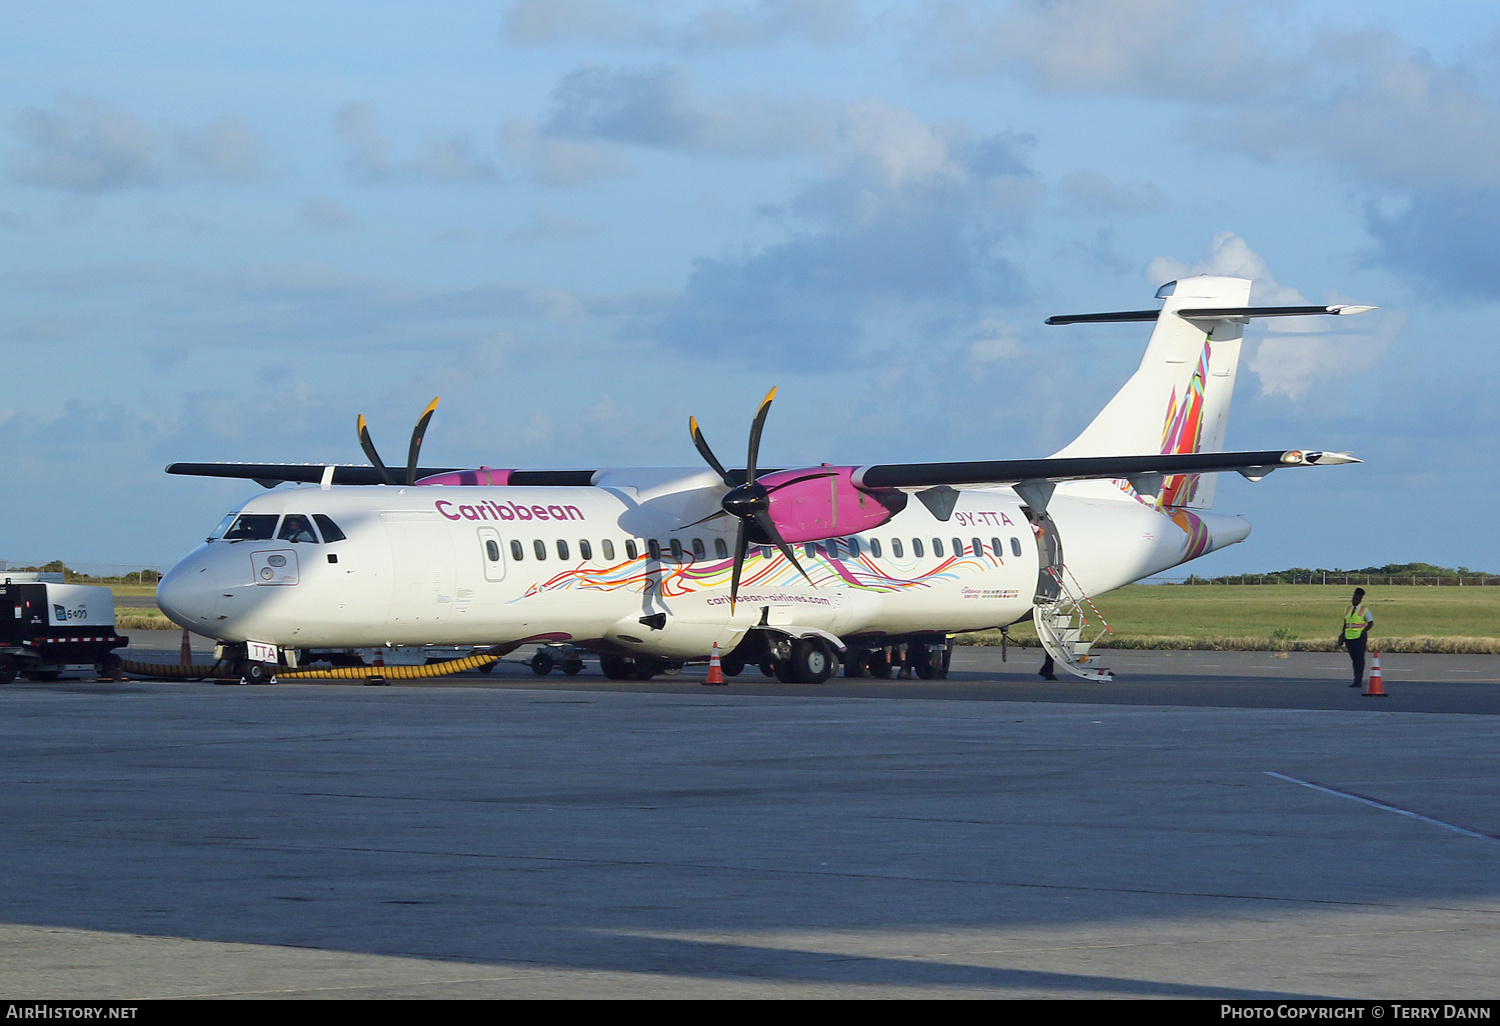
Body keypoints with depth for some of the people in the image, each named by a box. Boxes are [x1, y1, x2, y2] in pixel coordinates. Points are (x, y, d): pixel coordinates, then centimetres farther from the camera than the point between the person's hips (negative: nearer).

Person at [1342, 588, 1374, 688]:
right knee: (1354, 659, 8)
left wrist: (1363, 632, -10)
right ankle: (1358, 678, 16)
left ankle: (1358, 681, -10)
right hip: (1349, 637, 5)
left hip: (1359, 637, -5)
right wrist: (1343, 635, 11)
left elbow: (1371, 623, 1)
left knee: (1359, 659, -8)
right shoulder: (1348, 608, 14)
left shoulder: (1364, 610, 0)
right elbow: (1345, 623, 19)